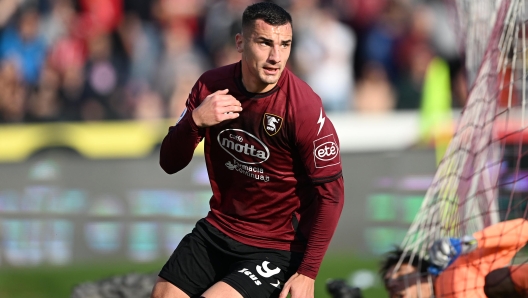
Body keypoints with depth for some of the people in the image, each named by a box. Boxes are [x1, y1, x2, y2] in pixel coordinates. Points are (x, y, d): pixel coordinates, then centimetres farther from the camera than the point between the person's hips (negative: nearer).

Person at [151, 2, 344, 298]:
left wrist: (307, 274, -19)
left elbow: (331, 193, -16)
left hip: (277, 248, -5)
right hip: (218, 228, 5)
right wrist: (194, 121, -22)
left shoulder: (304, 106, -20)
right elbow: (170, 163, -1)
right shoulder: (211, 86, -6)